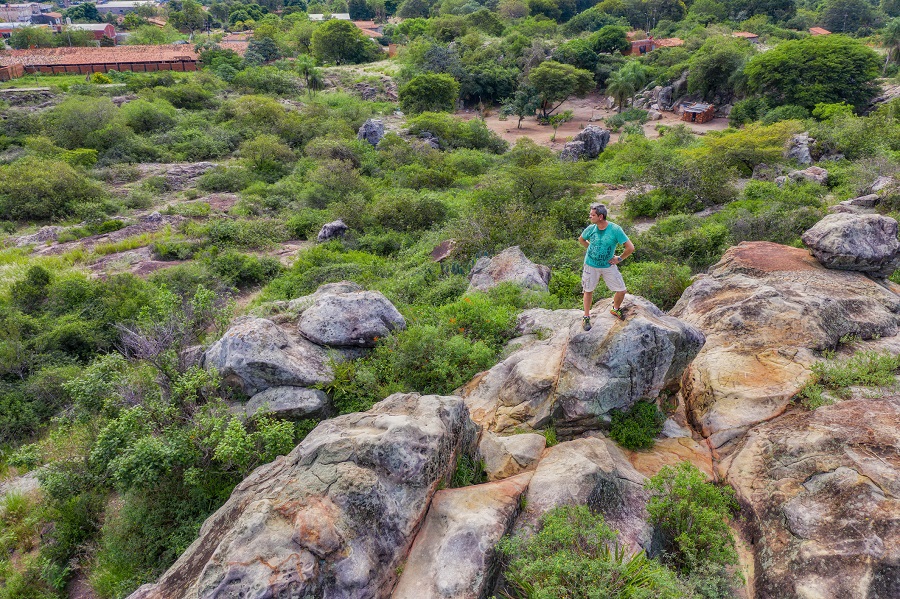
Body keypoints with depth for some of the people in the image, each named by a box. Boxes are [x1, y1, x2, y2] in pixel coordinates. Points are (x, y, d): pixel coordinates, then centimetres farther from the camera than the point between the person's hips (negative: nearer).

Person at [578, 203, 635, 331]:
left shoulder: (615, 230, -19)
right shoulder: (591, 228, -11)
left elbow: (630, 247, -17)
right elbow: (581, 239, 12)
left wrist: (619, 259, -9)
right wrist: (592, 249, 6)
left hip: (608, 266, -1)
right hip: (591, 264, 1)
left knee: (621, 291, 2)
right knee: (588, 291, 11)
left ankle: (615, 309, 33)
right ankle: (586, 317, 29)